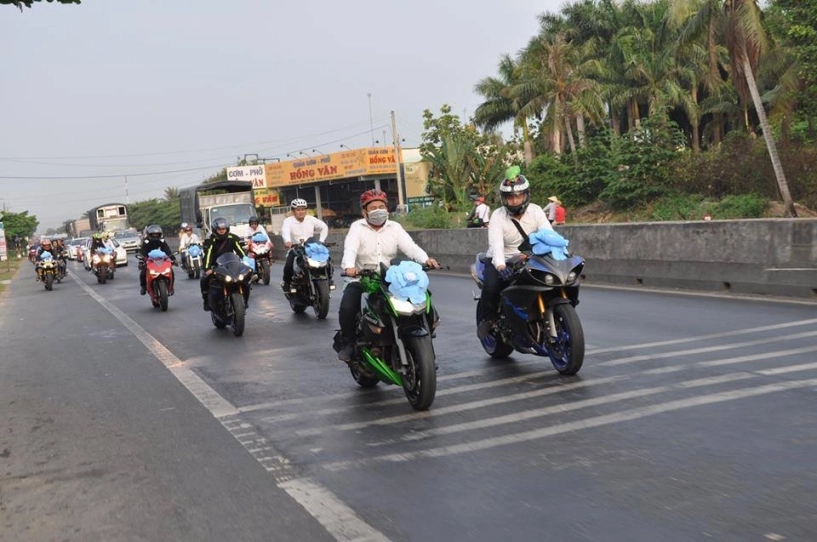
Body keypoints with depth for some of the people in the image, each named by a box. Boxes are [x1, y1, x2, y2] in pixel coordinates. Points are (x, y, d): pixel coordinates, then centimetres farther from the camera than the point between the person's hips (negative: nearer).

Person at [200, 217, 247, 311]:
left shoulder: (233, 238, -5)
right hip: (215, 266, -1)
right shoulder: (210, 240, -12)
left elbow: (240, 250, -11)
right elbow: (208, 254, -24)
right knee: (204, 280, -26)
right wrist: (207, 268, -38)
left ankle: (245, 300, 5)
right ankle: (206, 302, -7)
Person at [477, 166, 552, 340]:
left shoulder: (536, 211, -3)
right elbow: (496, 243, -27)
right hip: (501, 261, -3)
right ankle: (486, 318, 0)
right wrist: (500, 266, -45)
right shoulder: (498, 216, -11)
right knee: (491, 286, -29)